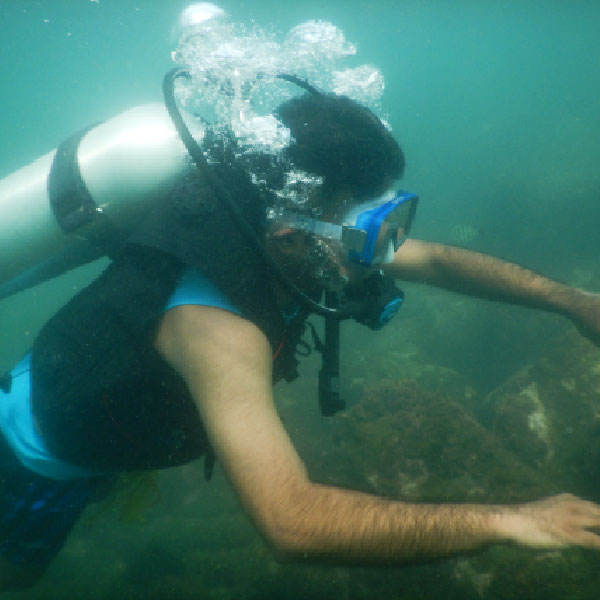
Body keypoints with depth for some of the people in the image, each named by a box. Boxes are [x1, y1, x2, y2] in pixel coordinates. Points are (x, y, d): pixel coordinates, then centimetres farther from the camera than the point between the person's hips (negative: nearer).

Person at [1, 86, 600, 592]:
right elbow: (293, 522, -54)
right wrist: (506, 521, -48)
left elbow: (436, 259, -11)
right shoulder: (216, 331, -47)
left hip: (114, 408, 6)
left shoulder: (276, 233, -22)